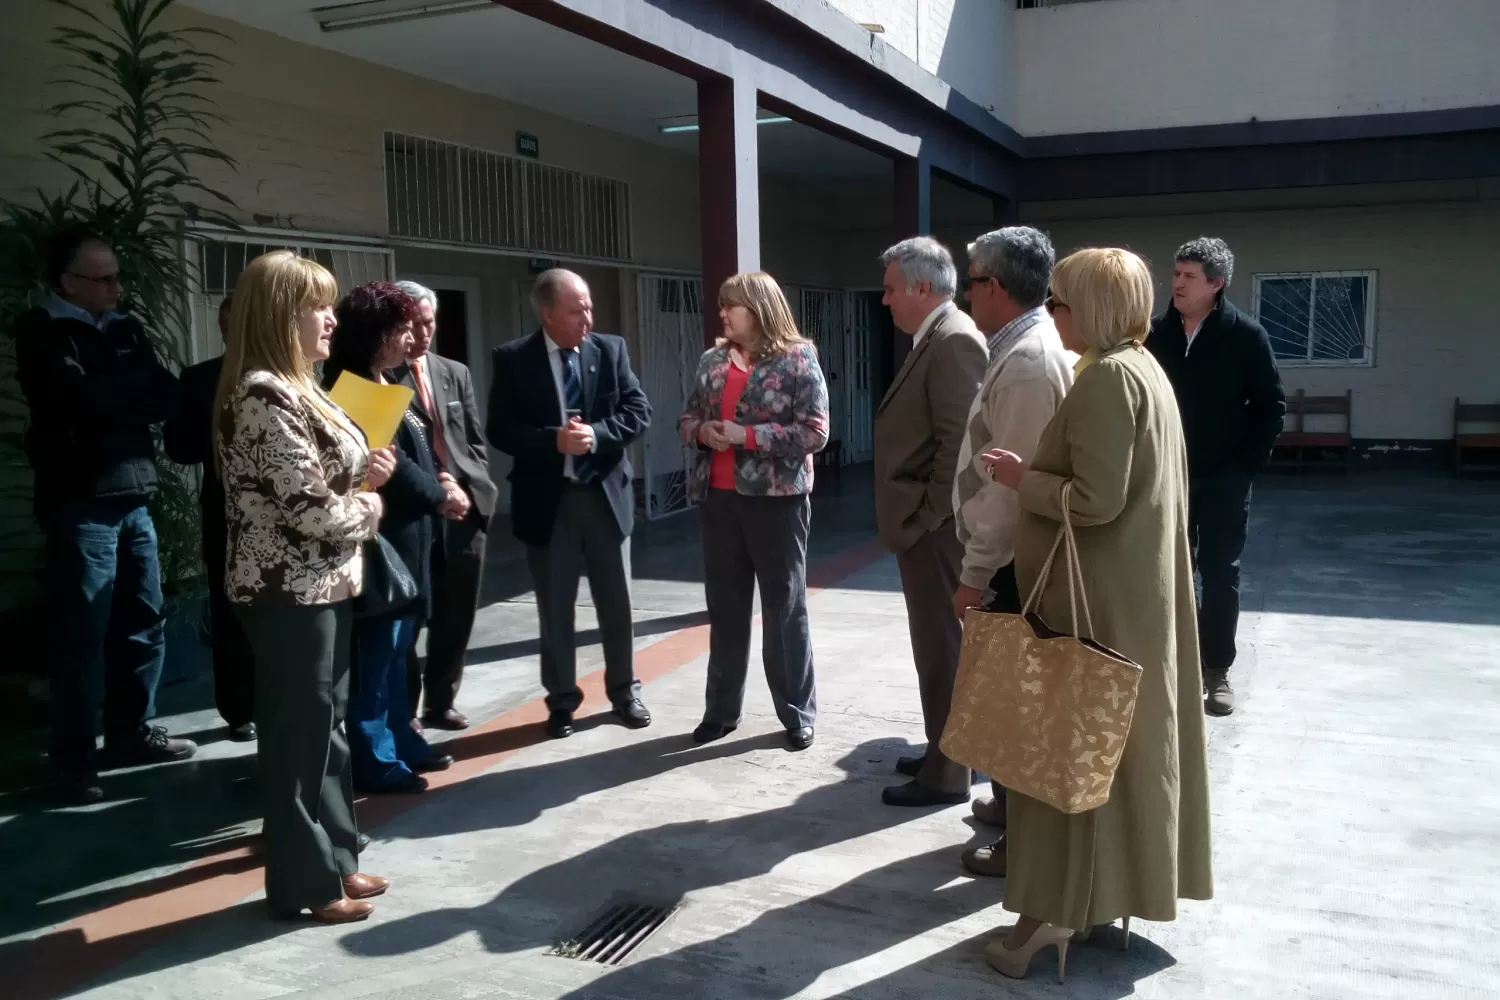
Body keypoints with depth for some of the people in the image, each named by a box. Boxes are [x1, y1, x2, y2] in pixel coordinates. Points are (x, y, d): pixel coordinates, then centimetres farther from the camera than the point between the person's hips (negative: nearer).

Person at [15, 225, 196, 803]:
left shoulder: (124, 329, 14)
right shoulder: (42, 333, -4)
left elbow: (167, 398, 3)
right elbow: (80, 397, -19)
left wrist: (111, 394, -12)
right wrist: (134, 391, -4)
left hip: (132, 498, 6)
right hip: (80, 504, -6)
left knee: (142, 623, 12)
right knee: (82, 635, -3)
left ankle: (131, 732, 26)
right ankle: (74, 761, 7)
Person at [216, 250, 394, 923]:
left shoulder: (293, 389, 11)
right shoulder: (264, 396, -20)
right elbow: (312, 511, -24)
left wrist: (363, 476, 0)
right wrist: (370, 504, -6)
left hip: (322, 585, 10)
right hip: (290, 592, -10)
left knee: (325, 727, 17)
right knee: (299, 735, 3)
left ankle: (334, 859, 30)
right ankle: (306, 882, 18)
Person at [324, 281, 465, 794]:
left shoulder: (388, 386, 15)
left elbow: (416, 450, 18)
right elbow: (388, 462, -19)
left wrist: (441, 480, -1)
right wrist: (439, 496, -8)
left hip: (407, 533, 10)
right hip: (382, 535, -10)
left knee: (396, 648, 17)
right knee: (376, 651, -2)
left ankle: (400, 742, 27)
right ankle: (375, 761, 7)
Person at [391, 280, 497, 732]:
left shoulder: (456, 373, 14)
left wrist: (473, 489, 1)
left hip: (464, 508, 5)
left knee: (456, 616, 12)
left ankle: (441, 702, 28)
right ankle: (402, 711, 17)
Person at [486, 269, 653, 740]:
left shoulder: (611, 349, 1)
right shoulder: (513, 359, -5)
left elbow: (639, 411, -3)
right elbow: (499, 429, -8)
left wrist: (596, 434, -19)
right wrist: (554, 440, -22)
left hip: (606, 493, 2)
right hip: (547, 498, -1)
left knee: (616, 603, 12)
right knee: (555, 609, 9)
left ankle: (623, 690, 29)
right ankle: (562, 701, 24)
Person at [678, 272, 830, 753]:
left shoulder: (798, 360, -8)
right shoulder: (712, 360, 9)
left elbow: (815, 432, -14)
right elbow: (687, 416, 15)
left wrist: (748, 435, -19)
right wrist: (701, 431, -8)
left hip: (776, 500, -5)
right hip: (719, 499, 5)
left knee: (785, 609, 7)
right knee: (724, 609, 13)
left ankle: (798, 715, 19)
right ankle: (721, 710, 26)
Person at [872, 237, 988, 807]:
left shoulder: (954, 340, -17)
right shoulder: (935, 339, 15)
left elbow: (958, 442, -22)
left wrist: (925, 519, -18)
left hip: (935, 526, -10)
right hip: (924, 523, 10)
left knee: (943, 649, -1)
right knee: (938, 646, 18)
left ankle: (947, 776, 10)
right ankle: (942, 753, 30)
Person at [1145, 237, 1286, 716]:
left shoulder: (1245, 334, -6)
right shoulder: (1157, 333, 1)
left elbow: (1271, 402, -4)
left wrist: (1248, 461, -8)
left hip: (1223, 477, -3)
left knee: (1220, 573, 5)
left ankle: (1216, 671, 13)